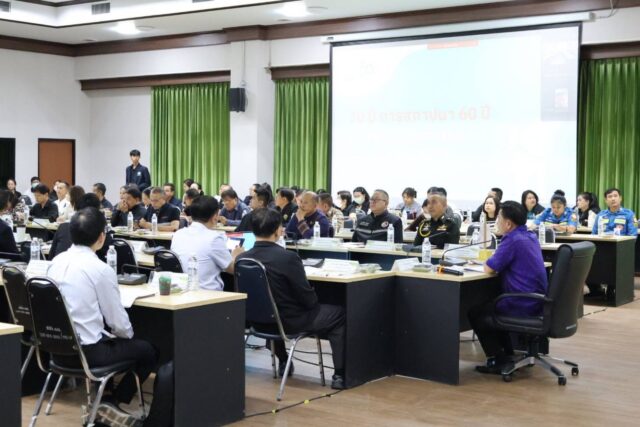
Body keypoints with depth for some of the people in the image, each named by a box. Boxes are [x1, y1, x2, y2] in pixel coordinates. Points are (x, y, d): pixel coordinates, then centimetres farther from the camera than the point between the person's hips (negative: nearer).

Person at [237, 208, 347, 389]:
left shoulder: (241, 258, -9)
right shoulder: (288, 258, -26)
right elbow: (308, 297, -17)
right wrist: (314, 304, 7)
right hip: (290, 322, -6)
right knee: (339, 314, 14)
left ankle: (283, 363, 49)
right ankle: (339, 375, 12)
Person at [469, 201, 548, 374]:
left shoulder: (513, 240, -19)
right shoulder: (530, 236, 10)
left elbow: (489, 269, -15)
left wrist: (489, 261, 5)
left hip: (523, 306, -9)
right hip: (536, 303, 10)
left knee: (475, 312, 6)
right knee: (488, 304, 29)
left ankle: (497, 360, 6)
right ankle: (507, 354, 28)